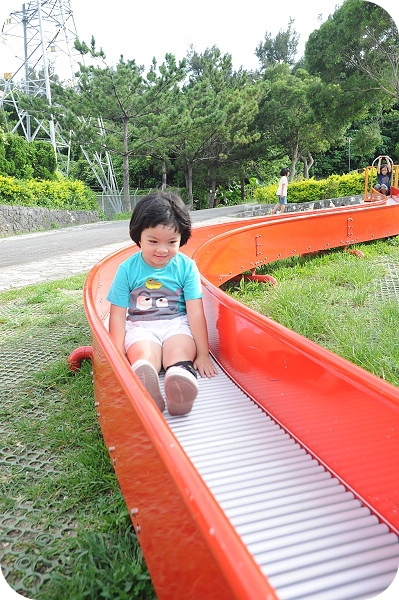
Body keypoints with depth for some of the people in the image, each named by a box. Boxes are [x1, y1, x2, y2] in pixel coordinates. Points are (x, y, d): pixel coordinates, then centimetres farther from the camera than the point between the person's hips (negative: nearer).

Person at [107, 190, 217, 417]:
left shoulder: (186, 267, -2)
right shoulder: (127, 269, -3)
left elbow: (195, 312, -4)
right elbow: (118, 315, -1)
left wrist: (203, 354, -5)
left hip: (177, 324, 1)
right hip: (140, 326, 0)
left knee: (179, 352, -33)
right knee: (144, 357, -33)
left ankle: (181, 380, -64)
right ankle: (142, 381, -65)